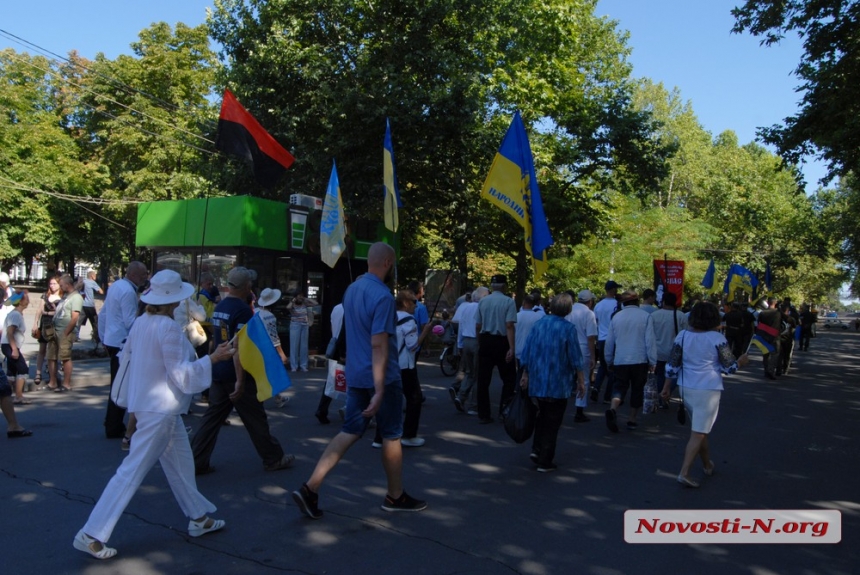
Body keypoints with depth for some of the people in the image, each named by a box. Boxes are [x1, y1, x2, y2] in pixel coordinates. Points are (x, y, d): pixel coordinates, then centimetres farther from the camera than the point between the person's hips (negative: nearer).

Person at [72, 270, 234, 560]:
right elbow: (181, 374, -21)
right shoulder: (169, 328, -22)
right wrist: (212, 358, -18)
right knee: (132, 471, -1)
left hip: (148, 403, 10)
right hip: (160, 409, -9)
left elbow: (127, 354, 18)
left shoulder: (141, 322, 3)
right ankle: (91, 534, 6)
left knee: (180, 463, 18)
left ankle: (198, 518, 30)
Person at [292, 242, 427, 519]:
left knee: (350, 432, 9)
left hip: (355, 376, 8)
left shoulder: (351, 289, 8)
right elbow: (378, 344, -25)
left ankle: (310, 487, 1)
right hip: (381, 378, -8)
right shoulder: (382, 296, -19)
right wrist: (379, 391, -26)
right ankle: (395, 496, 23)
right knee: (391, 435, 8)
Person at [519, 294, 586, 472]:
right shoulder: (568, 328, -10)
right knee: (552, 422, 5)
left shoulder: (538, 324, 3)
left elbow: (527, 352, 6)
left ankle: (536, 449, 14)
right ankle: (545, 461, 9)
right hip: (558, 384, -4)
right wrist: (581, 381, -2)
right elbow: (575, 359, -11)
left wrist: (525, 375, 15)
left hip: (537, 382, 4)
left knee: (542, 415, 22)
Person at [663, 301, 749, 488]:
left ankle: (707, 465, 38)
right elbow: (730, 366, -4)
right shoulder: (716, 338, -11)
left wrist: (666, 387, 11)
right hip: (708, 390, -5)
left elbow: (672, 365, 2)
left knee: (700, 428, 23)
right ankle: (684, 473, -7)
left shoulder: (682, 336, 0)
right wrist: (741, 362, 17)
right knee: (698, 433, -1)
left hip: (686, 388, 5)